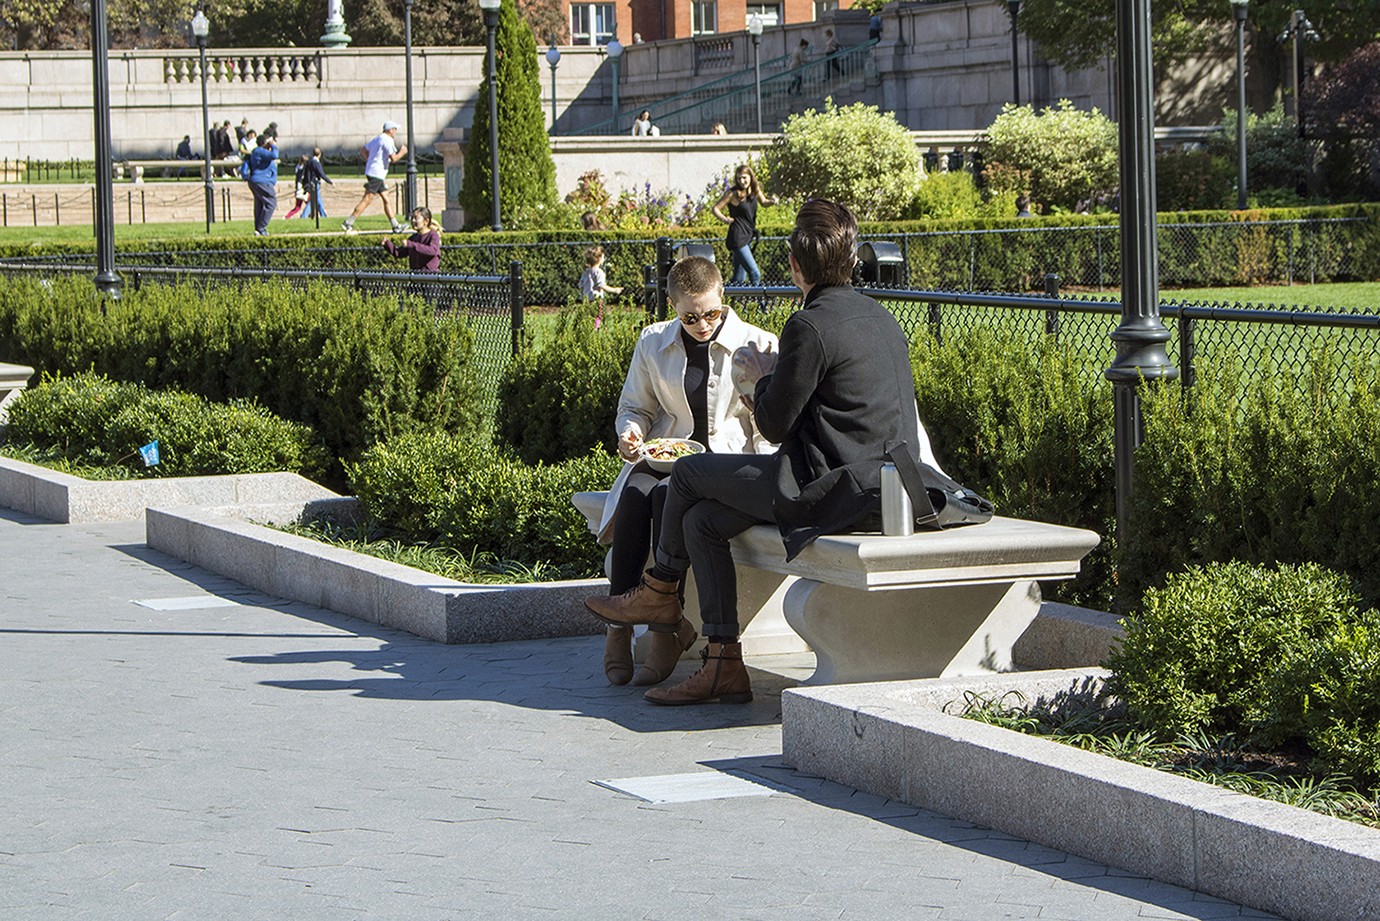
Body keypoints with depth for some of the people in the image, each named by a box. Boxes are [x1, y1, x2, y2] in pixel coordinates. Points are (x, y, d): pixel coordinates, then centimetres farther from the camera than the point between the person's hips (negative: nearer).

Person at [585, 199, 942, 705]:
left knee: (689, 473, 8)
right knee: (704, 520, 13)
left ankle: (658, 593, 30)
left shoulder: (810, 327, -15)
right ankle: (724, 665, 11)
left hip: (837, 491, -9)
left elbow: (774, 426, -10)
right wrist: (780, 378, 23)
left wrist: (763, 378, 11)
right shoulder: (880, 317, 12)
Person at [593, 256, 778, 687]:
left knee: (668, 496, -34)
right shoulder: (653, 343, 10)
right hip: (666, 457, 3)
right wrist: (631, 431, -4)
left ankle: (667, 631, -31)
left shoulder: (758, 345, 0)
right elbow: (634, 406, 20)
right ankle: (618, 627, -27)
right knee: (633, 495, -32)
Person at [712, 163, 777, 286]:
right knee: (755, 274, -12)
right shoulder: (733, 193, -12)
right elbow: (715, 208, -8)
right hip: (738, 238, -7)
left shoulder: (755, 189, 5)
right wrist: (725, 219, -26)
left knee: (739, 278, 13)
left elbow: (763, 202, 23)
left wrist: (772, 201, 0)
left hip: (748, 238, 7)